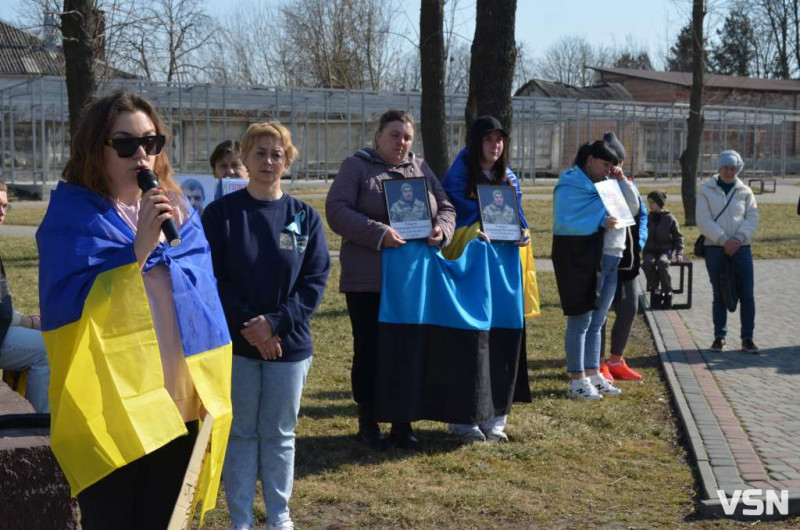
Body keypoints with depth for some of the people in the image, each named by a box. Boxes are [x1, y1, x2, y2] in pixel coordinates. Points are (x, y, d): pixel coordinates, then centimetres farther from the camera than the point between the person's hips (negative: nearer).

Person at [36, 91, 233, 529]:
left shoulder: (176, 210, 9)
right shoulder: (71, 212, -6)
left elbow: (203, 295, 12)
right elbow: (66, 304, -18)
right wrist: (138, 250, -22)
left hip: (177, 402, 5)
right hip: (108, 406, -5)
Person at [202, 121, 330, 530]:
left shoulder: (305, 217, 2)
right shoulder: (220, 213, -2)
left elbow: (315, 281, -3)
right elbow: (213, 278, -6)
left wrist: (274, 323, -14)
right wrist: (247, 326, -15)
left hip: (289, 344, 1)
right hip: (235, 343, -1)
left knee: (279, 435, 11)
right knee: (240, 433, 7)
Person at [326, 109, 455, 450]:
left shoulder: (421, 169, 15)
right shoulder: (357, 167, -1)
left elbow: (446, 208, 15)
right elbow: (337, 212, -11)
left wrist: (442, 230, -9)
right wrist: (378, 233, -23)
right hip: (367, 280, -4)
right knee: (369, 351, 4)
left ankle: (402, 423, 17)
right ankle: (368, 422, 17)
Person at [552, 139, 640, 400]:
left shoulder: (605, 184, 17)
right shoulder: (570, 185, -7)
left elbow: (634, 206, 17)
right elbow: (563, 223, -18)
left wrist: (621, 179, 5)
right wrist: (601, 222, -22)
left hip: (609, 258, 8)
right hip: (581, 259, -8)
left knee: (596, 322, 14)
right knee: (580, 321, -3)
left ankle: (593, 375, 23)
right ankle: (577, 381, 3)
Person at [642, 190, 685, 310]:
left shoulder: (669, 218, 3)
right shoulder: (648, 218, 10)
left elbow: (678, 237, 8)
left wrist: (679, 253, -4)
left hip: (666, 250, -2)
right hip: (650, 251, 2)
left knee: (662, 263, -36)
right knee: (648, 263, -33)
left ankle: (667, 293, -23)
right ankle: (655, 289, -16)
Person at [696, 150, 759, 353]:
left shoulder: (745, 192, 7)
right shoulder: (705, 190, 1)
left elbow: (752, 218, 2)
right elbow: (703, 221, -7)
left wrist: (739, 239, -14)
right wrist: (724, 240, -15)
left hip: (741, 248, 1)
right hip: (715, 248, -1)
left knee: (747, 294, -2)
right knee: (719, 295, 7)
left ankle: (747, 338, 5)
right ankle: (719, 336, 15)